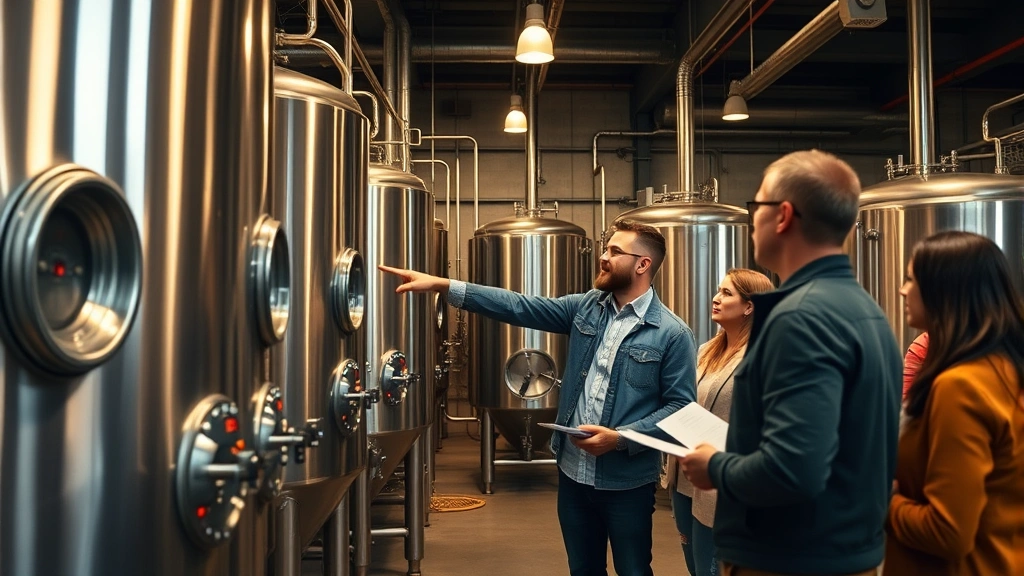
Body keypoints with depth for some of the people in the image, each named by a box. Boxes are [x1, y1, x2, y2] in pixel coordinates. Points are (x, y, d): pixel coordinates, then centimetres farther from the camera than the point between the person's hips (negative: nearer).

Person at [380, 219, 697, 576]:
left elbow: (681, 406, -12)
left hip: (626, 482, -5)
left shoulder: (673, 334, -11)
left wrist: (620, 438, -22)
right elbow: (519, 307, -2)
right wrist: (442, 285, -9)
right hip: (573, 471, 5)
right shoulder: (586, 308, 3)